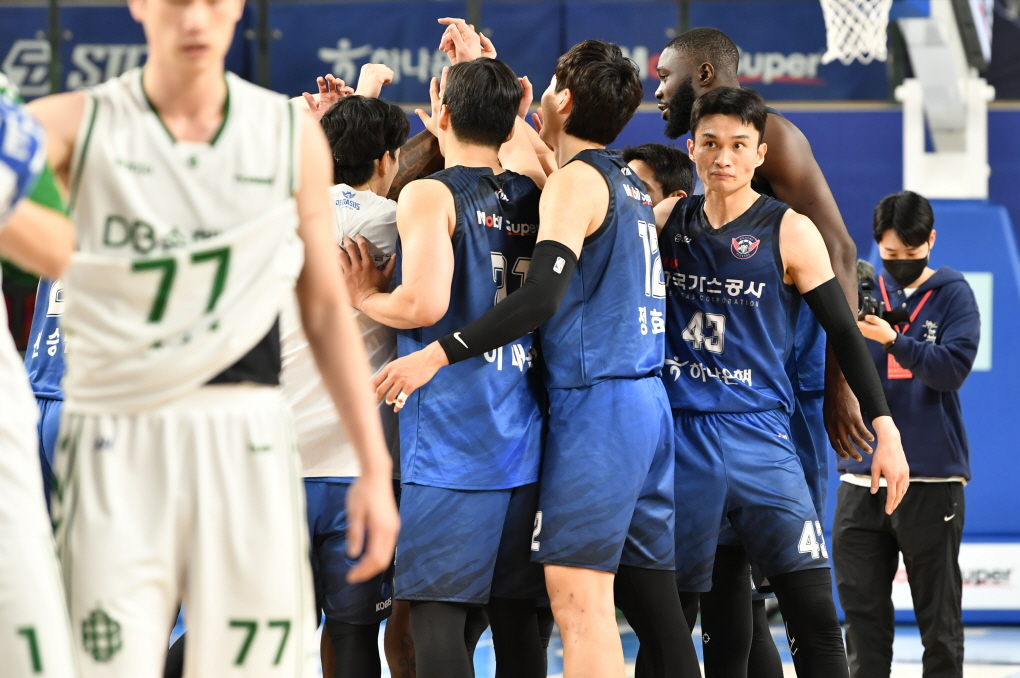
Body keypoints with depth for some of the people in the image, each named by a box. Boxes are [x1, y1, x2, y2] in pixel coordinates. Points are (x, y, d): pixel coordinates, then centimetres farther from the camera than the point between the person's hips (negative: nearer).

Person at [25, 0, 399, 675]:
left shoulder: (292, 136, 8)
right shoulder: (78, 126, 3)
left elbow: (327, 310, 12)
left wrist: (375, 467, 9)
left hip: (246, 442, 2)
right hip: (116, 447, -1)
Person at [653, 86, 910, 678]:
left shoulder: (790, 233, -2)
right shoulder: (667, 221, 7)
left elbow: (843, 332, 0)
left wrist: (887, 430, -7)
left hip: (759, 432, -3)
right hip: (679, 436, 3)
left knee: (814, 612, -10)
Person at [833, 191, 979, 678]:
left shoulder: (952, 294, 1)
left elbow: (953, 368, -12)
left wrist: (894, 340, -24)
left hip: (930, 476, -3)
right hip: (862, 474, 3)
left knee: (938, 617, 2)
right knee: (862, 606, 4)